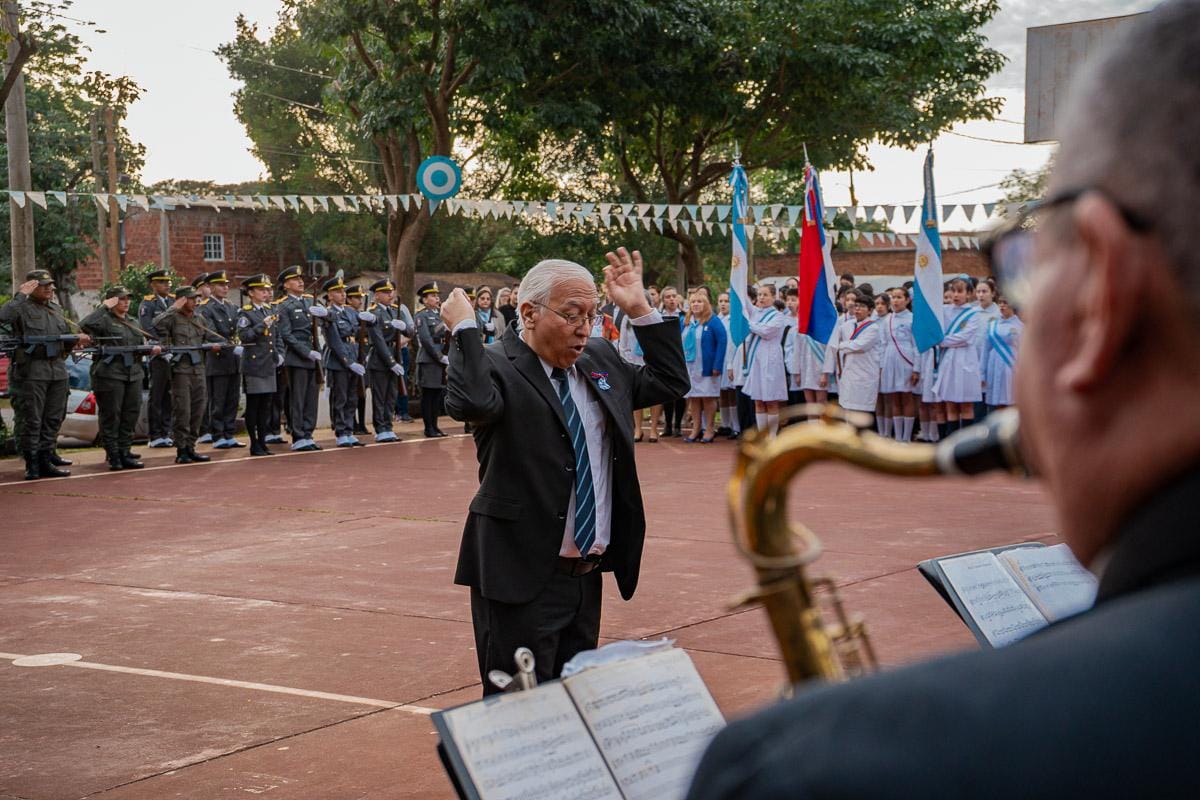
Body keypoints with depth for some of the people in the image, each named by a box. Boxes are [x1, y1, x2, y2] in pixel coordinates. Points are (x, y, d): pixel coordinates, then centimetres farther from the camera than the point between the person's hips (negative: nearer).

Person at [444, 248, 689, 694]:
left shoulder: (599, 361, 12)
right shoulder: (497, 367, -12)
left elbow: (670, 381, 19)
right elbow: (471, 404, -33)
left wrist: (640, 310, 10)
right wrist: (464, 331, -22)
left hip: (587, 575, 8)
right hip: (522, 579, -8)